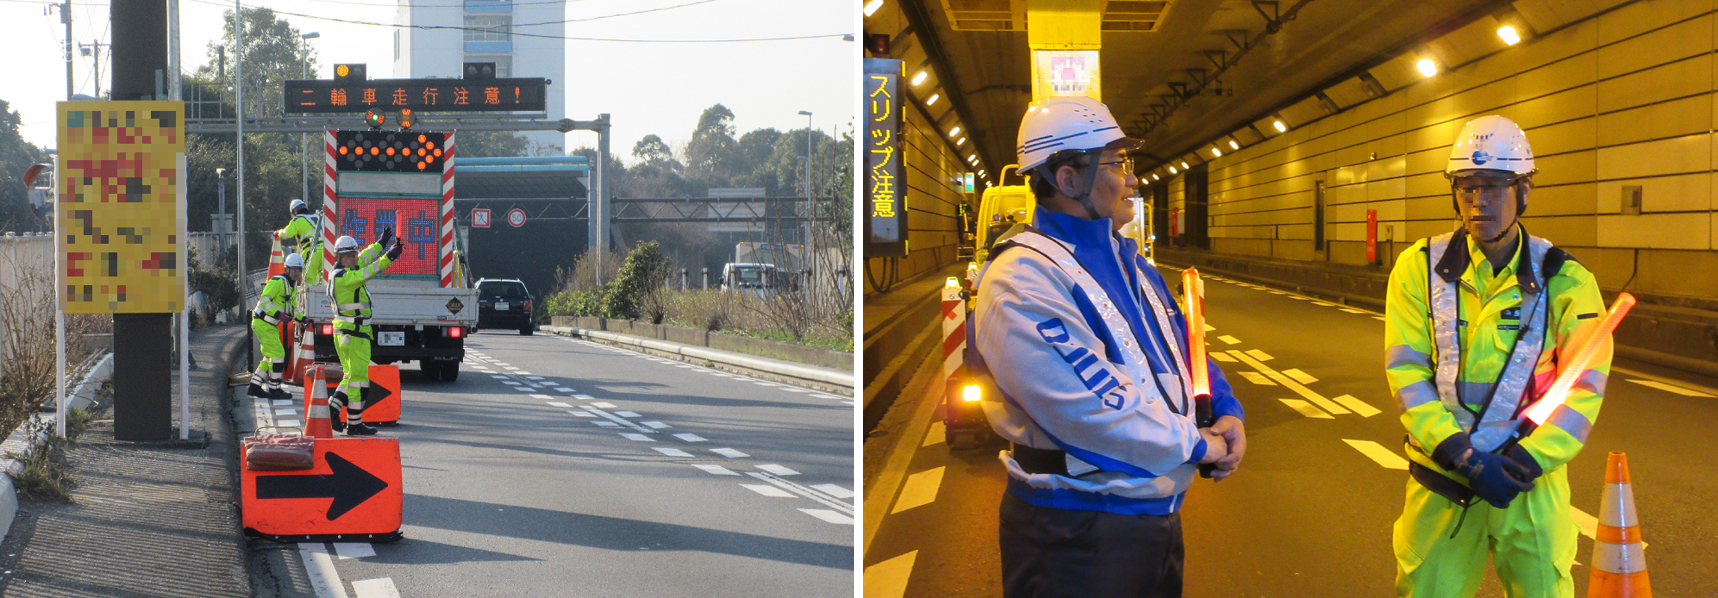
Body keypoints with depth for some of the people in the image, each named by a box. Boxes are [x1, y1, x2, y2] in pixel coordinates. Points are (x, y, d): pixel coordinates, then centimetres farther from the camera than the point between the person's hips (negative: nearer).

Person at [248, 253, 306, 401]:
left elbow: (291, 307, 22)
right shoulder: (278, 282, -15)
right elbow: (263, 300, -21)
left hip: (270, 326, 10)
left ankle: (255, 387, 20)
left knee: (269, 357, 14)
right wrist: (278, 314, -29)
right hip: (264, 324, -10)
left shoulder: (291, 286, 16)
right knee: (278, 355, -10)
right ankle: (274, 389, -5)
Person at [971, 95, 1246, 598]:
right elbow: (1088, 408, -27)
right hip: (1078, 534, -9)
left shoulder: (1126, 262, 12)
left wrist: (1226, 412, 3)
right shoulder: (1022, 281, -21)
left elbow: (1181, 345, 22)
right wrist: (1195, 445, -16)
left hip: (1158, 513, 9)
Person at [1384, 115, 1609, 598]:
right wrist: (1460, 455, -17)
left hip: (1530, 481, 0)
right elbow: (1406, 372, -6)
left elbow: (1584, 386, -6)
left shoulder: (1564, 282, -2)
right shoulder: (1420, 268, -1)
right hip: (1441, 478, 0)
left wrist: (1526, 463, -17)